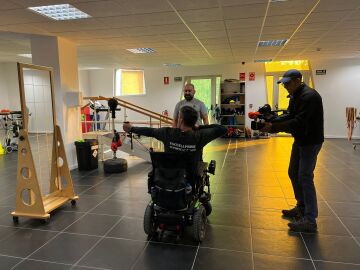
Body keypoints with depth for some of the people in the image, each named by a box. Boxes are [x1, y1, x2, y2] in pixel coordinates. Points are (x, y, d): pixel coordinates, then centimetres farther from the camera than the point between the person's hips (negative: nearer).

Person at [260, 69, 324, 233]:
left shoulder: (309, 96, -21)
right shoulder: (295, 96, 10)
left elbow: (298, 122, -30)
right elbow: (289, 117, 9)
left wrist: (273, 127, -32)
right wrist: (271, 121, -7)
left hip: (311, 141, -10)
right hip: (300, 140, 10)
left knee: (305, 177, -8)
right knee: (293, 173, 16)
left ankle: (310, 221, 1)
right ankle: (301, 208, 32)